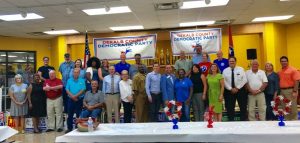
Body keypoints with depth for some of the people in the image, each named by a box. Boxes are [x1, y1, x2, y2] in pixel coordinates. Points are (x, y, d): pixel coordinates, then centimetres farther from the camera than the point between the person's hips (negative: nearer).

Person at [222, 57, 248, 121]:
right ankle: (231, 121, 14)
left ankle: (243, 120, 15)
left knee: (243, 107, 4)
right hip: (229, 91, 1)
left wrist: (237, 88, -12)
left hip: (240, 90, 0)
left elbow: (244, 80, -4)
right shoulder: (225, 71, 4)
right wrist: (231, 89, -12)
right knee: (230, 108, 4)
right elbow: (224, 81, -3)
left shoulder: (241, 69, 3)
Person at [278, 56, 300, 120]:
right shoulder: (279, 72, 11)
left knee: (292, 107, -1)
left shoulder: (293, 70, -6)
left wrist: (295, 91, -16)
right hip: (282, 91, 6)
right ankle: (286, 120, 23)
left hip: (290, 90, -6)